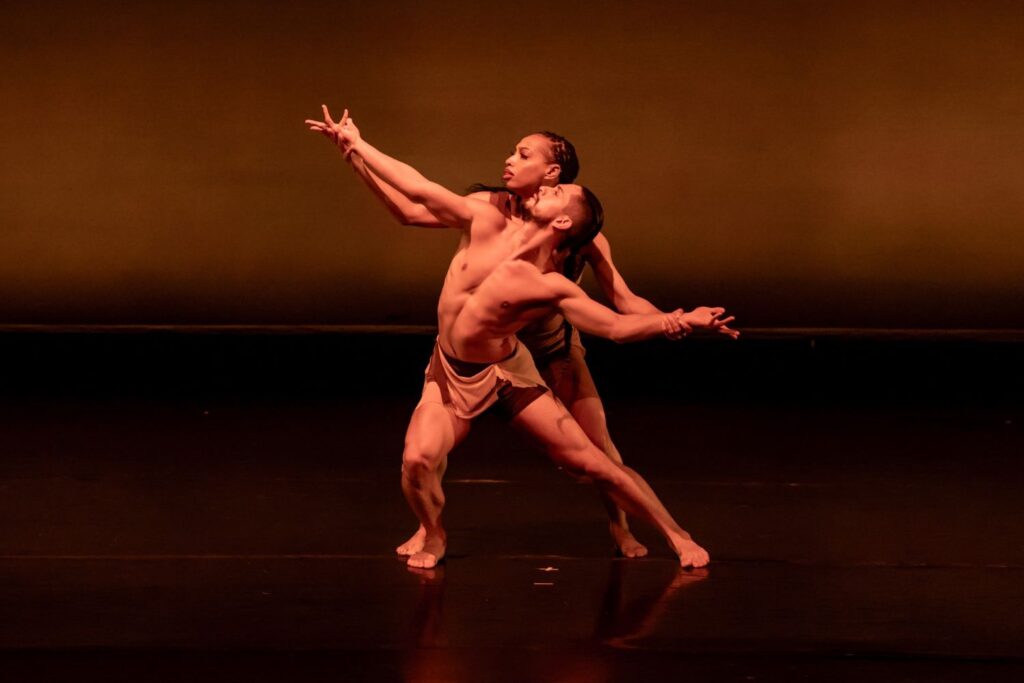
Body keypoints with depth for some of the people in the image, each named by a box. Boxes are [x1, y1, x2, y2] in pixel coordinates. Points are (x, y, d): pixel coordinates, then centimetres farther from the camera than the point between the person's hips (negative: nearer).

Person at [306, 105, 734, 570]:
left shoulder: (553, 288, -19)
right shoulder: (486, 225, -13)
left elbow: (616, 326, -18)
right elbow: (418, 189, -8)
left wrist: (676, 321, -35)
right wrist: (356, 144, -6)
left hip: (506, 373, -2)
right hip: (450, 374, 2)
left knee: (593, 464, -5)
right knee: (417, 461, -23)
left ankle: (677, 538, 10)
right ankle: (434, 538, 8)